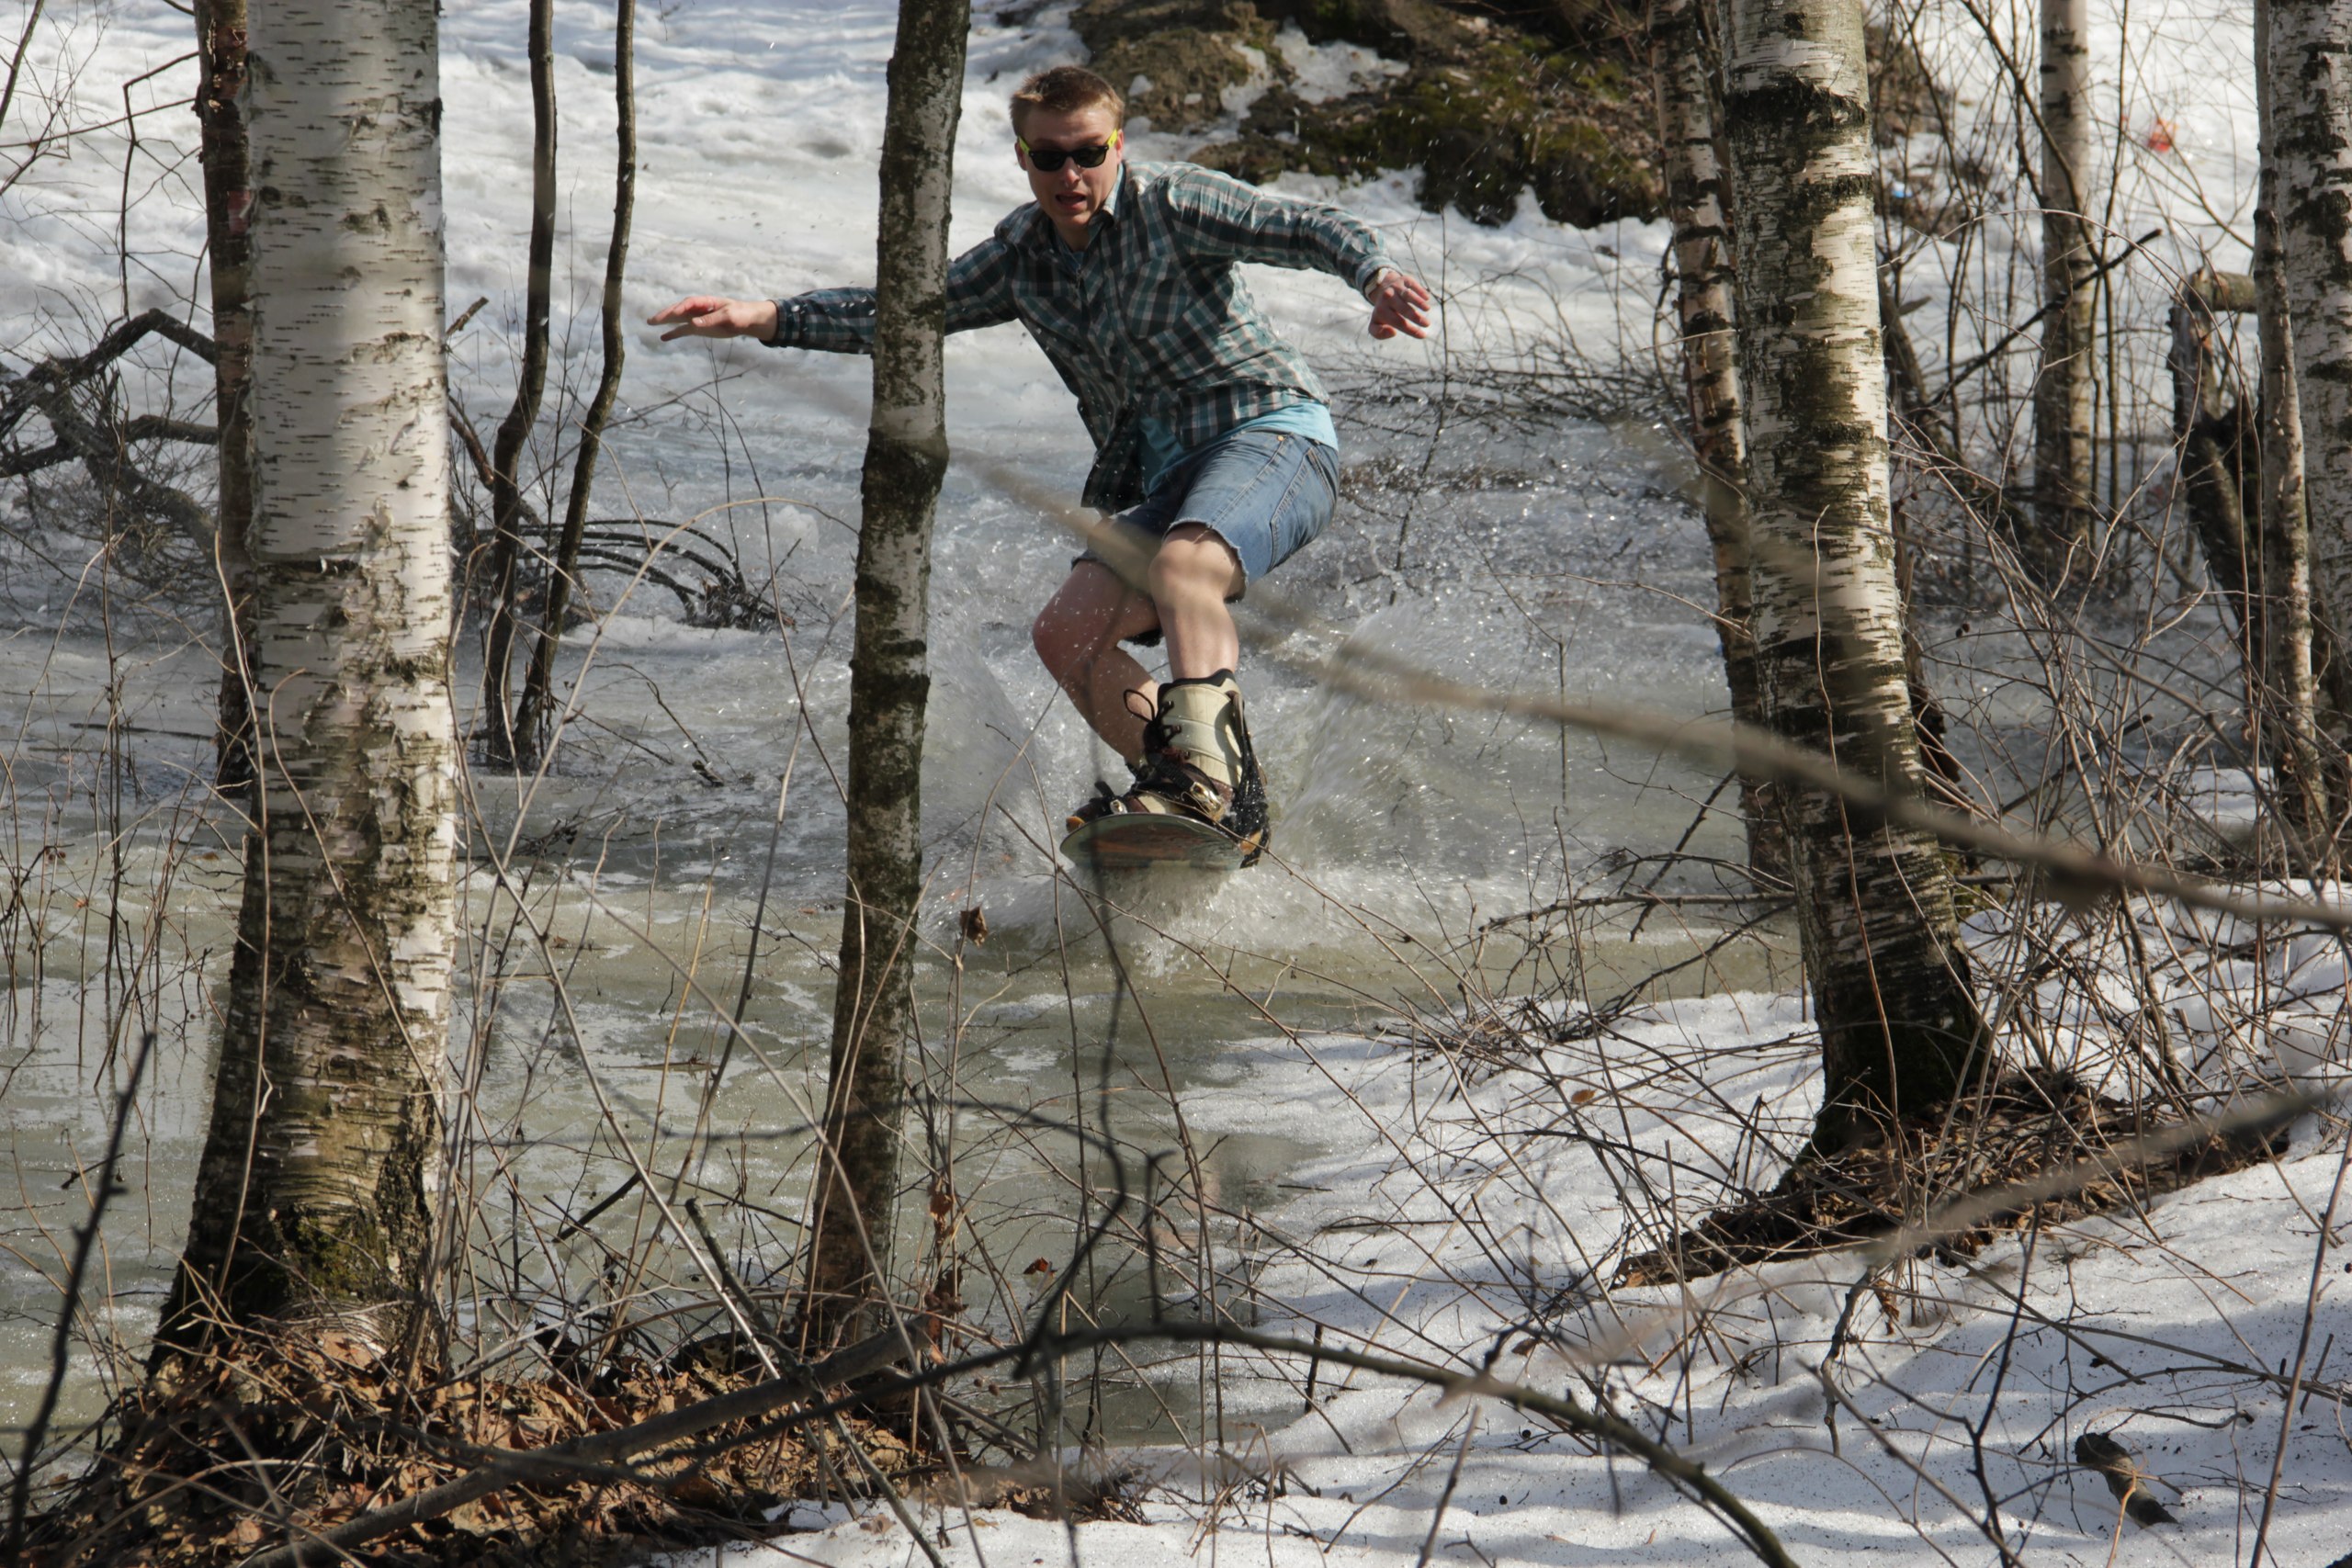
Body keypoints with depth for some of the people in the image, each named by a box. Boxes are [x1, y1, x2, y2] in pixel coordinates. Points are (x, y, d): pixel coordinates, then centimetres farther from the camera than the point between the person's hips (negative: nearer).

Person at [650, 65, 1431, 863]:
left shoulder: (1172, 203, -5)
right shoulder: (1022, 256, 13)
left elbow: (1306, 228, -15)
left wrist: (1376, 275, -37)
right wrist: (764, 318, 2)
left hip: (1272, 430, -7)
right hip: (1160, 481, 7)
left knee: (1181, 564, -36)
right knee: (1066, 632, -10)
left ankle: (1206, 771, -47)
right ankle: (1230, 807, -11)